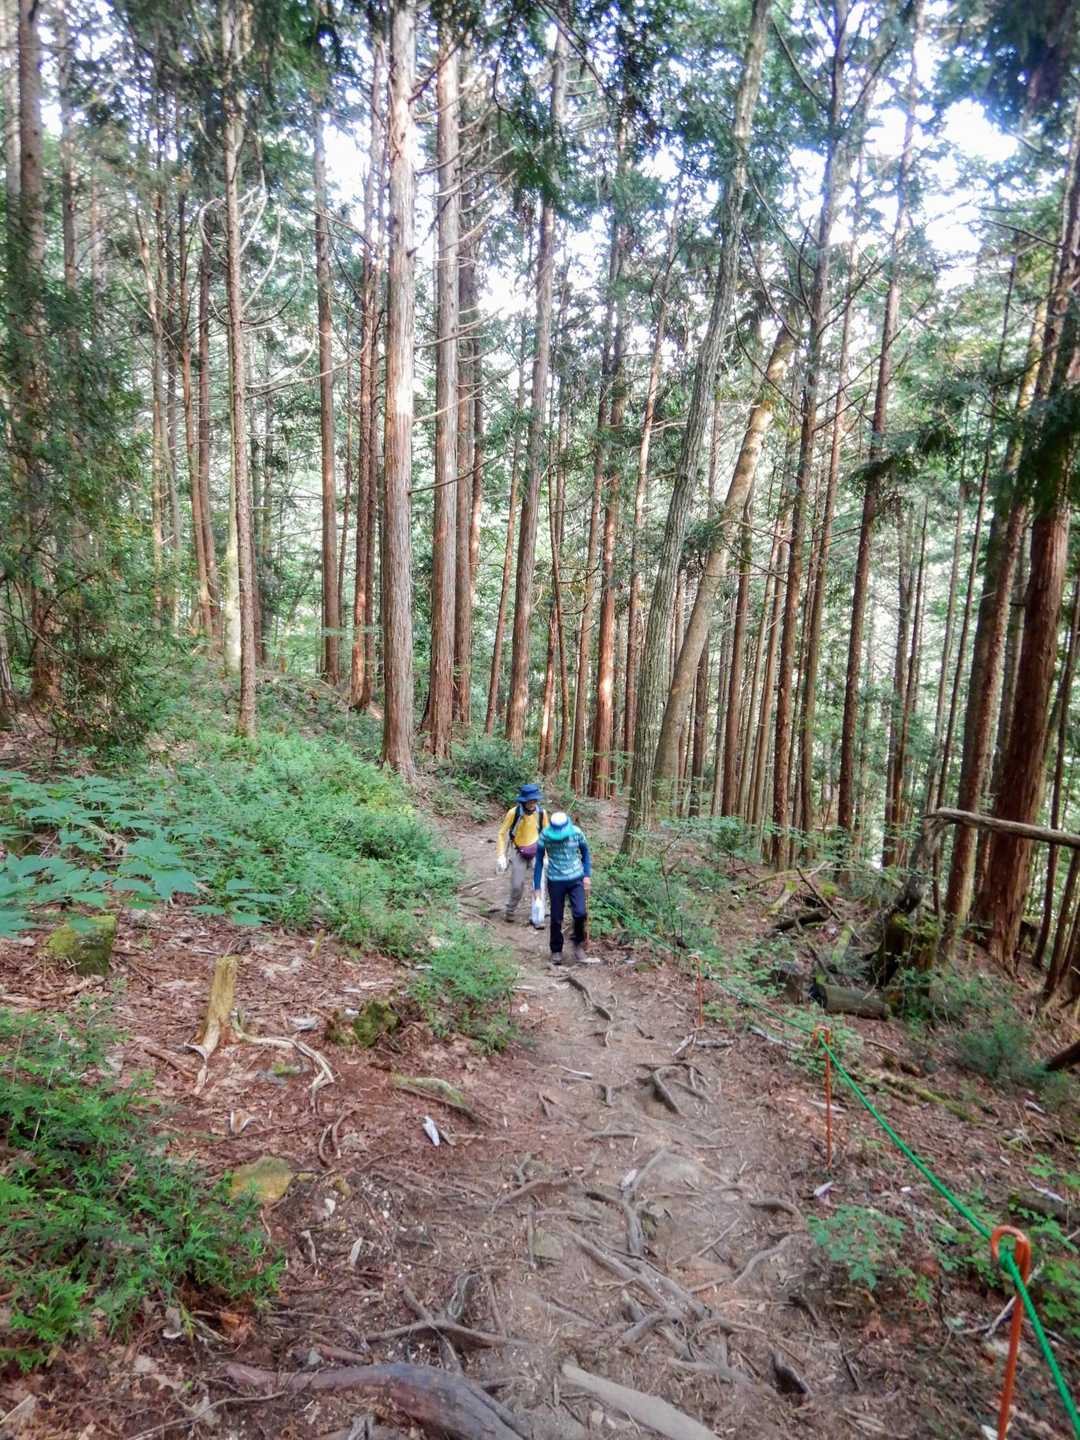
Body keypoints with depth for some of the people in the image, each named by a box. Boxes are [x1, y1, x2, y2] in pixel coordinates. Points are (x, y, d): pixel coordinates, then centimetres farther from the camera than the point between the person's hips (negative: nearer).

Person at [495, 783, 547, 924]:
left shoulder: (541, 812, -14)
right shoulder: (514, 812, -21)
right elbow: (502, 834, -11)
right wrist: (500, 856, -14)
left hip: (536, 852, 2)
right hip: (518, 853, -1)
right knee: (517, 886, 4)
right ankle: (509, 911, 31)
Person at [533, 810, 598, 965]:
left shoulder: (576, 832, -9)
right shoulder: (545, 835, -12)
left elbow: (585, 853, 8)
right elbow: (539, 861, -2)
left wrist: (587, 875, -1)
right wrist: (537, 887, -2)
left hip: (576, 880, 0)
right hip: (555, 882, 0)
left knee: (580, 913, -14)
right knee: (556, 919, 6)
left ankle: (578, 946, 11)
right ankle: (556, 952, 26)